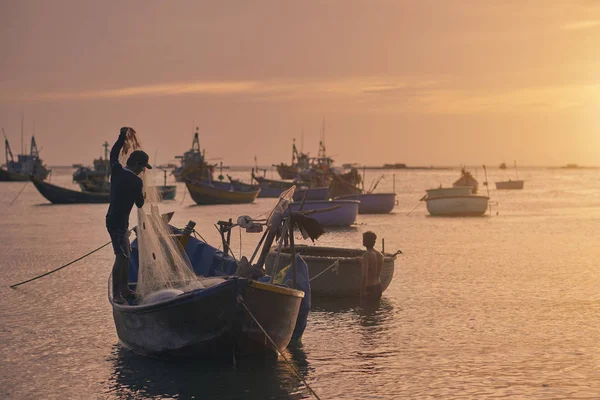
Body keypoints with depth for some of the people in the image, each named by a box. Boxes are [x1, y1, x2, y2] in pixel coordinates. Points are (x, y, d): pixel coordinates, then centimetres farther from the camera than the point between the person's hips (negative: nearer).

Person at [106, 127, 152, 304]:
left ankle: (124, 289, 25)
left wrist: (122, 136, 27)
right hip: (118, 222, -9)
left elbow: (113, 154, 24)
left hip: (113, 218, 9)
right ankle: (116, 294, -15)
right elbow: (140, 204, -3)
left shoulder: (116, 170, 4)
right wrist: (142, 196, 18)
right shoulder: (136, 181, -15)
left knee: (126, 255, 17)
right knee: (121, 257, -12)